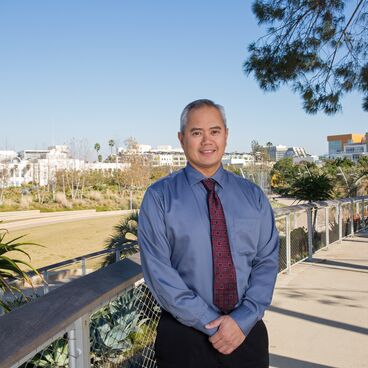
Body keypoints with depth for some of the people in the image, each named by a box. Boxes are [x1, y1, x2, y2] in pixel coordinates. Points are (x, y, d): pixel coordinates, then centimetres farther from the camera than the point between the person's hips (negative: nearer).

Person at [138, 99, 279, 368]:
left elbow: (268, 261, -1)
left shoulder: (253, 195, 4)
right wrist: (211, 324, -15)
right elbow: (158, 270, -11)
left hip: (247, 332, 3)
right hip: (184, 336, -2)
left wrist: (242, 320, -13)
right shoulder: (159, 197, -6)